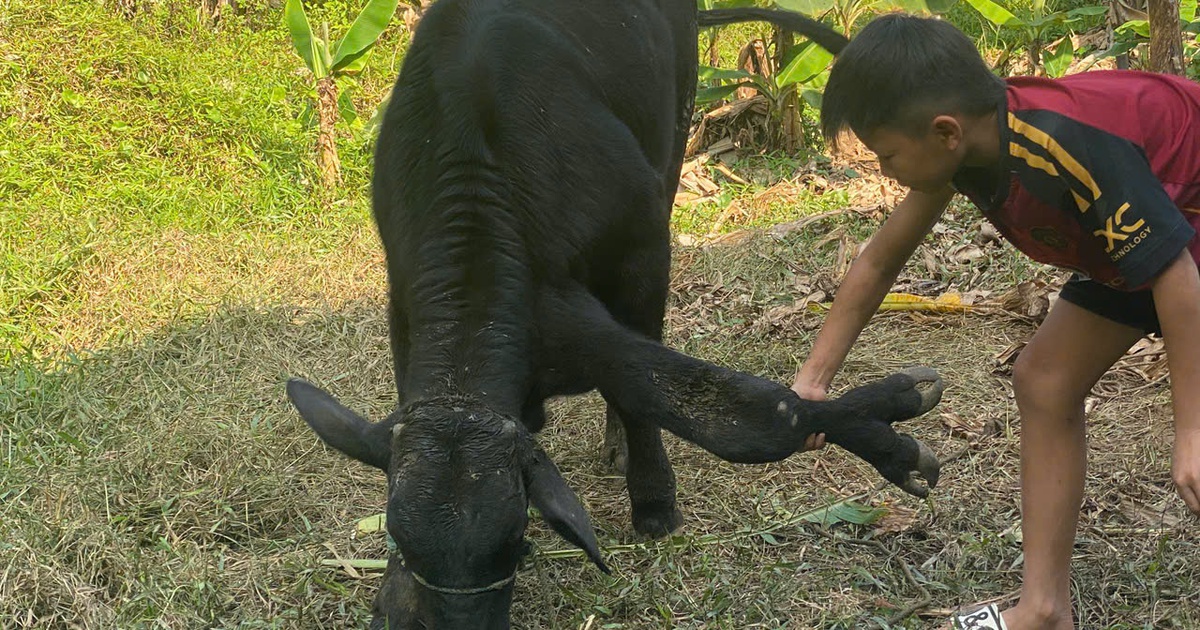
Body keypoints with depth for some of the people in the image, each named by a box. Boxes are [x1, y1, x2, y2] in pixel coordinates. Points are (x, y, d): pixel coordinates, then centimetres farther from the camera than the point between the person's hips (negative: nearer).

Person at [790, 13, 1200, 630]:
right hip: (1143, 230, 8)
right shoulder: (967, 141, -13)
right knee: (1044, 380, 3)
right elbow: (880, 260, -1)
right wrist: (813, 377, -2)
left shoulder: (1072, 148, -39)